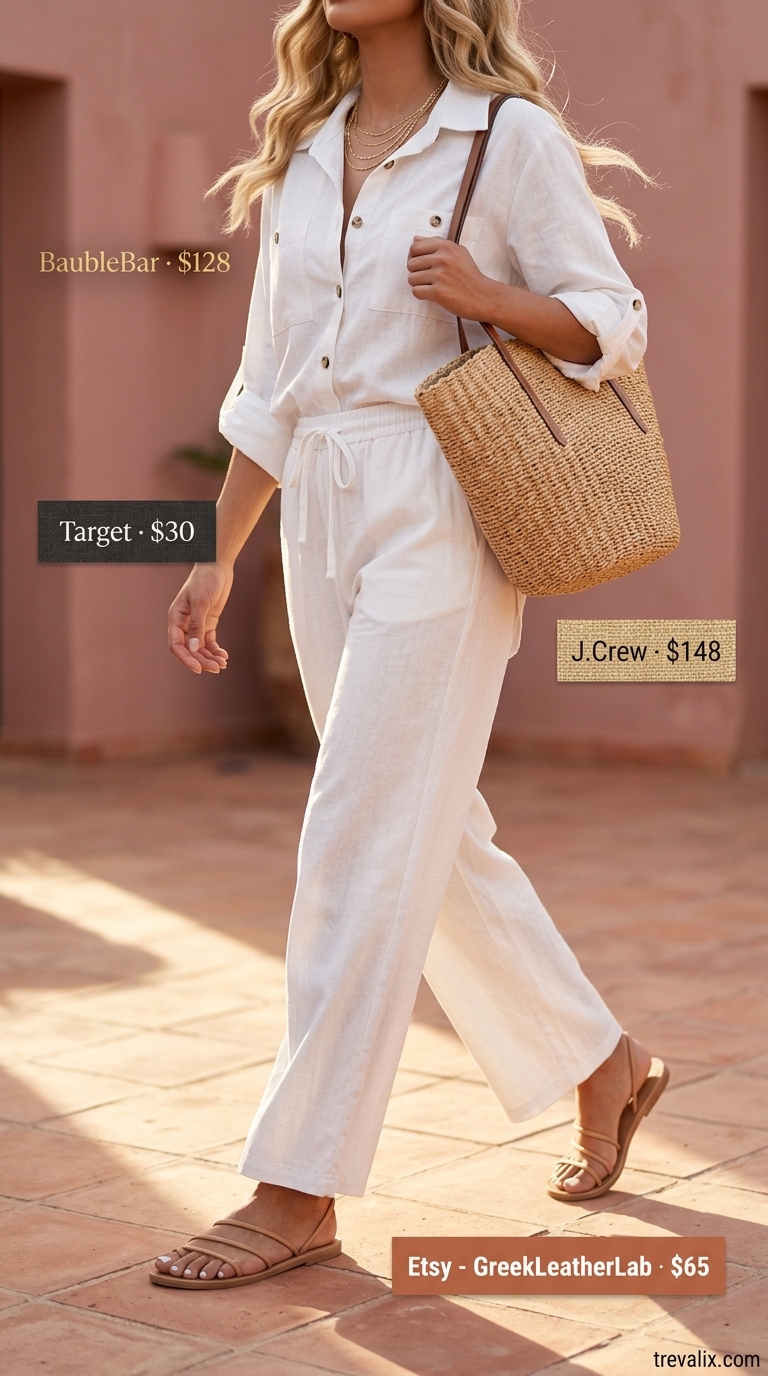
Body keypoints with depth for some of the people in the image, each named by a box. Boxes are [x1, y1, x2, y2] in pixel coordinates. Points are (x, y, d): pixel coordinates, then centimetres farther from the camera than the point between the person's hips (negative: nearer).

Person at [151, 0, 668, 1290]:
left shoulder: (510, 136, -3)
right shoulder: (303, 157, 14)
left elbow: (614, 323, -1)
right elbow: (268, 387, 16)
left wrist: (489, 295, -19)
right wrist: (217, 558, 14)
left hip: (440, 519, -7)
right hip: (325, 523, 7)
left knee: (362, 846, -8)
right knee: (436, 844, 12)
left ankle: (298, 1191, -1)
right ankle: (604, 1064, 30)